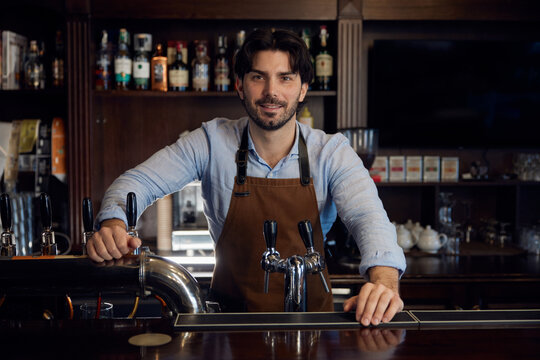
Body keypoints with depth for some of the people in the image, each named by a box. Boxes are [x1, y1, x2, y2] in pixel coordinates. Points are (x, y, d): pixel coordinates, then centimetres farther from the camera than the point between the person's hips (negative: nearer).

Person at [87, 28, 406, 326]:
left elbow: (368, 216, -19)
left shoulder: (332, 153, -7)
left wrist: (384, 280, -41)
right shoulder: (212, 142, -6)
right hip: (231, 313, -1)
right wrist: (113, 224, -30)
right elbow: (139, 182, -7)